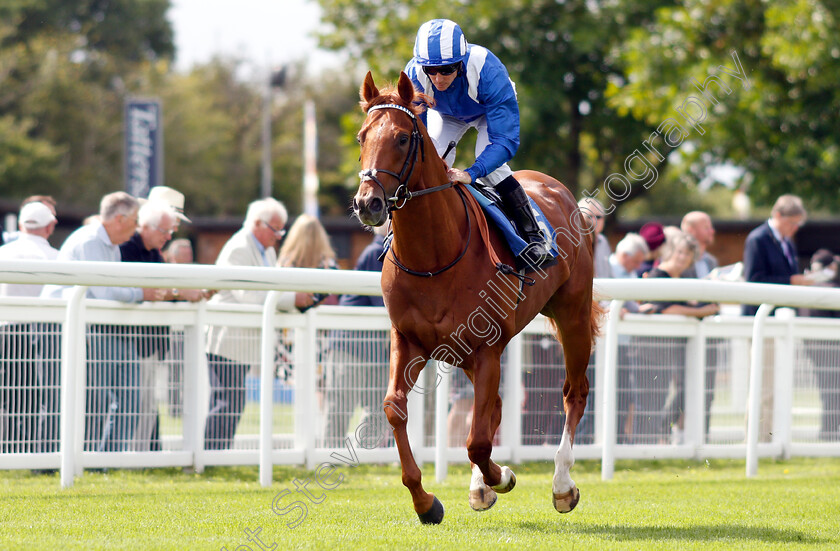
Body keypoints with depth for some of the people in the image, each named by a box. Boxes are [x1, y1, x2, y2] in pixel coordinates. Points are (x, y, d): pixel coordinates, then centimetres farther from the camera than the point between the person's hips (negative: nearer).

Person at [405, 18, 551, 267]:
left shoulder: (487, 71, -45)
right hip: (445, 113, 3)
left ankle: (533, 237, -14)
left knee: (491, 166, -25)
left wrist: (472, 173, -60)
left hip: (490, 109, -3)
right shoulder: (414, 75, -36)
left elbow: (505, 139, -45)